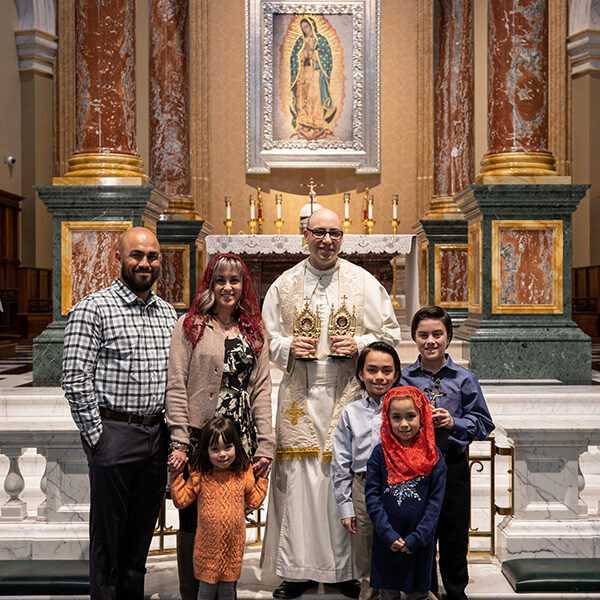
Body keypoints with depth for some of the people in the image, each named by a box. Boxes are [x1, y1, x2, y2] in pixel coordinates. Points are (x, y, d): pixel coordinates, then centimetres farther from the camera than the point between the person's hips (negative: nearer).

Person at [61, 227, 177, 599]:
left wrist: (173, 432, 9)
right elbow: (75, 379, -12)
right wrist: (97, 437, -13)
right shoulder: (94, 309, -8)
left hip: (157, 435, 6)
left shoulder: (168, 314, 11)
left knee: (142, 531, 16)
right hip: (114, 433, -5)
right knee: (108, 535, 6)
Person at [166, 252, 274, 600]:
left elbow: (262, 390, 9)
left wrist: (265, 446, 1)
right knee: (193, 519, 3)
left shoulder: (254, 331, 13)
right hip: (198, 438, -3)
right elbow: (176, 386, -4)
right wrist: (179, 442, -12)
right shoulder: (190, 325, 2)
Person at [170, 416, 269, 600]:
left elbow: (254, 501, 12)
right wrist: (176, 475, -9)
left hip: (233, 544, 2)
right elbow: (181, 500, -3)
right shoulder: (200, 475, -7)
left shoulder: (243, 473, 0)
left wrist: (263, 478, 10)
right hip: (207, 544, -2)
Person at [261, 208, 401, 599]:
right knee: (299, 478, 1)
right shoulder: (285, 284, 9)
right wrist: (288, 347, -8)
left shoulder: (364, 282, 6)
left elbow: (391, 333, 8)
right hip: (300, 395, 1)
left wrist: (359, 344, -10)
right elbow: (266, 337, 12)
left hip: (347, 394, -1)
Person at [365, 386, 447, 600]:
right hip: (386, 542, 0)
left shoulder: (432, 456, -4)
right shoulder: (380, 453, -3)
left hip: (420, 543, 0)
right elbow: (371, 495, -5)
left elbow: (435, 501, -5)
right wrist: (389, 535, -13)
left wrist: (416, 539, -12)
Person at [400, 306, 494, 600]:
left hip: (453, 467, 0)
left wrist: (454, 423, -13)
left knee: (454, 538, 9)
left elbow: (483, 425, 2)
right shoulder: (402, 378, 0)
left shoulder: (464, 379, 0)